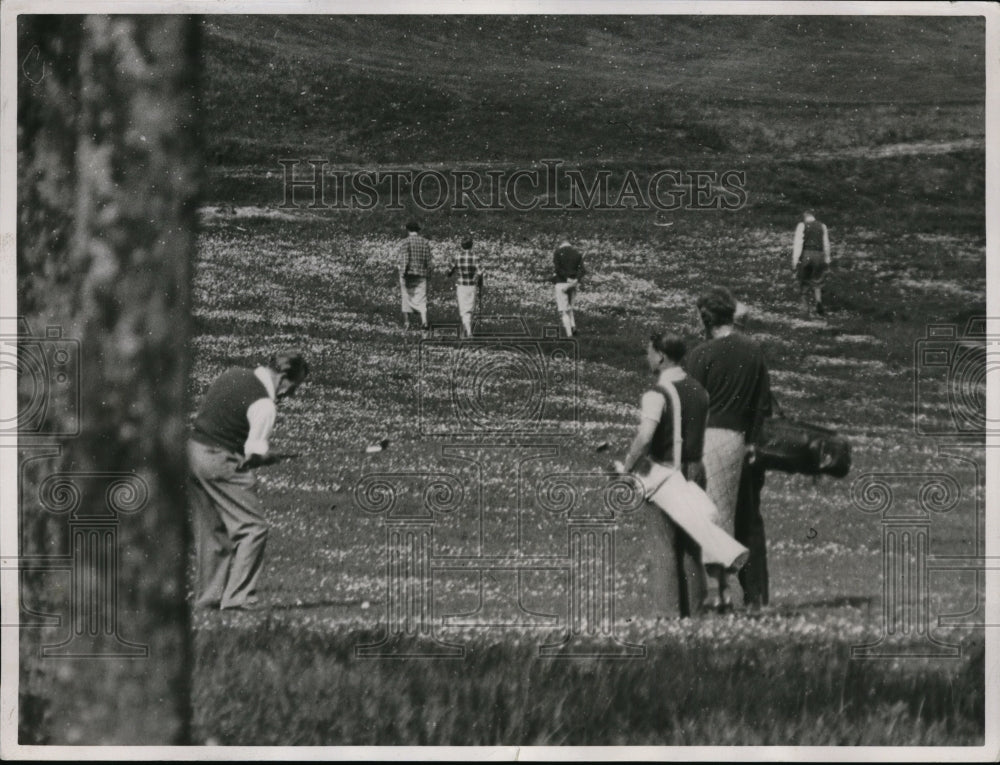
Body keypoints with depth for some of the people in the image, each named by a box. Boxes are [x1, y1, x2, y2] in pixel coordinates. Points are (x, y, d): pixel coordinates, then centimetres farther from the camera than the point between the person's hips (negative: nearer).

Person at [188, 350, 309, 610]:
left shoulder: (233, 374, 9)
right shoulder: (263, 405, -16)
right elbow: (254, 451, -20)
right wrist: (268, 456, 3)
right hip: (220, 462, -9)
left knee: (210, 530, 16)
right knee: (252, 527, -4)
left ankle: (208, 596, 20)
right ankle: (237, 597, -9)